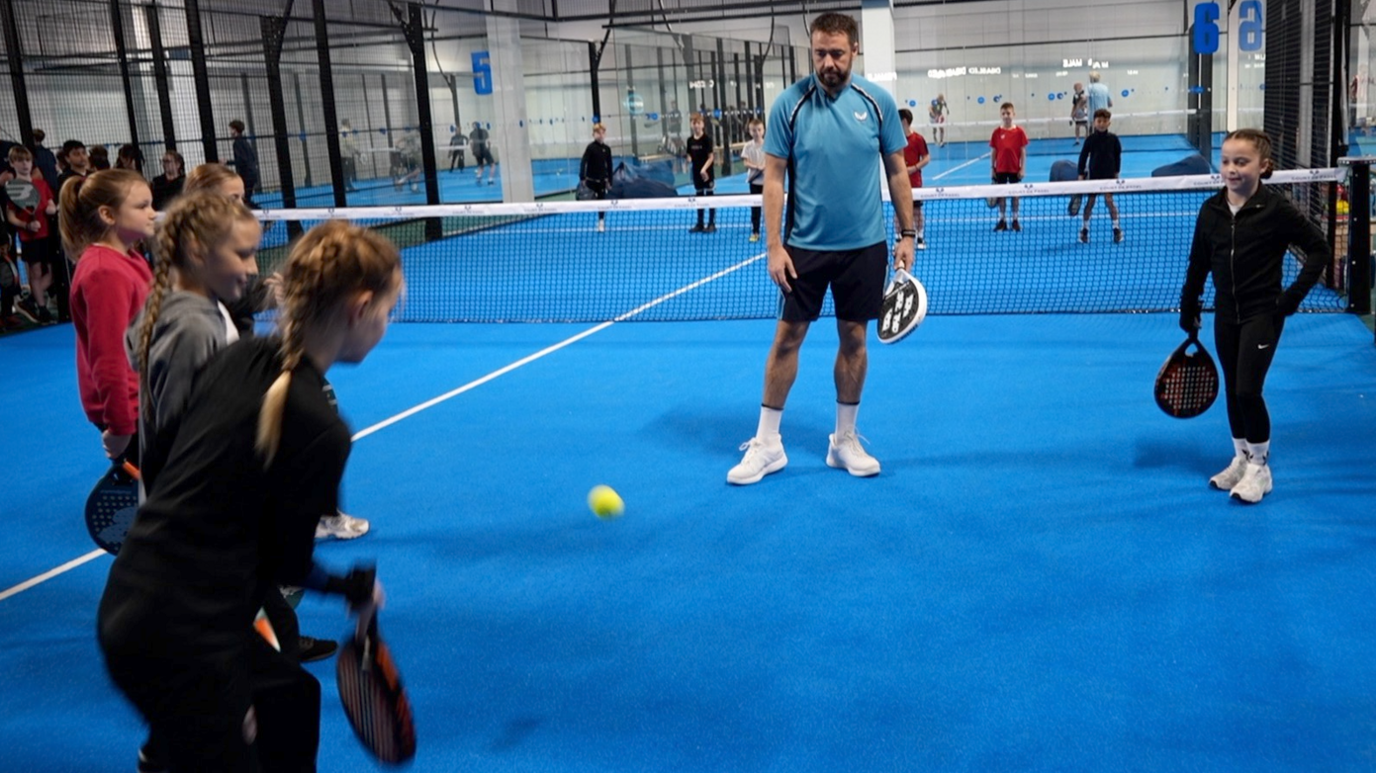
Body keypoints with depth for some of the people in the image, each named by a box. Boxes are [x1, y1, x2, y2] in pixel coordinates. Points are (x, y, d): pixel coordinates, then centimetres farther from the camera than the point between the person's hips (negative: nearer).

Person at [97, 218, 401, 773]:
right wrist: (355, 588, 11)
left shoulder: (240, 358, 0)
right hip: (178, 639, -9)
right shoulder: (320, 429, -21)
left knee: (292, 696, 27)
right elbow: (286, 563, -10)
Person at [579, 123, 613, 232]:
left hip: (601, 180, 4)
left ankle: (601, 222, 18)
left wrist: (609, 181, 9)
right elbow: (583, 162, -15)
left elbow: (609, 166, 9)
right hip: (591, 179, -4)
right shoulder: (591, 147, -10)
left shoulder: (607, 149, 4)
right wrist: (582, 178, -21)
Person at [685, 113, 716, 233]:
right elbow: (690, 156, 11)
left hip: (707, 172, -5)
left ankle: (712, 224, 7)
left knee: (709, 196, 1)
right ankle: (699, 224, 18)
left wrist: (704, 169, -24)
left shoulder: (707, 138, -11)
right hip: (696, 172, 5)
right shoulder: (690, 140, 4)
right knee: (699, 197, 12)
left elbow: (711, 157, -13)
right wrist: (689, 161, -11)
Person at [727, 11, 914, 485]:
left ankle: (845, 440, 22)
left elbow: (897, 171, 6)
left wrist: (907, 234, 3)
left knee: (854, 338, 8)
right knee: (787, 337, 3)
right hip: (804, 245, -1)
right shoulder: (790, 103, -7)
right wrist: (773, 245, -10)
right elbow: (774, 178, -5)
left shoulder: (878, 102, -2)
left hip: (864, 245, 2)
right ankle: (767, 443, 14)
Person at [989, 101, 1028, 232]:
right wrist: (992, 168, 0)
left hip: (1014, 169, -1)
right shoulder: (997, 132, -2)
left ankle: (1015, 220, 16)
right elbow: (994, 152, 3)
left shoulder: (1019, 131, -5)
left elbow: (1023, 152, -3)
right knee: (1001, 193, 7)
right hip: (1000, 169, 1)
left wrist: (1022, 168, -7)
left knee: (1014, 193, 8)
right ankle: (1002, 220, 15)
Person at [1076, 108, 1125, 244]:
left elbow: (1117, 155, 5)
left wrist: (1116, 172, 6)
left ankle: (1116, 228, 0)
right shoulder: (1090, 139, -7)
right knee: (1090, 202, 6)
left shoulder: (1113, 138, -6)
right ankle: (1085, 229, 16)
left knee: (1109, 200, -8)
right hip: (1093, 174, 1)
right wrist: (1081, 174, -5)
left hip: (1109, 174, -1)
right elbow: (1083, 156, -2)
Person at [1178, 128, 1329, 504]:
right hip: (1226, 314, 5)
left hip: (1262, 313, -5)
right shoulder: (1211, 210, 0)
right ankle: (1241, 459, 27)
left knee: (1248, 390, -10)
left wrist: (1294, 295, -12)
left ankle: (1260, 466, 7)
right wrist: (1188, 311, 11)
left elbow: (1319, 249, -7)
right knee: (1233, 391, 12)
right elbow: (1198, 264, 9)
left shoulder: (1275, 209, -14)